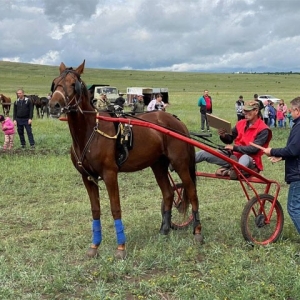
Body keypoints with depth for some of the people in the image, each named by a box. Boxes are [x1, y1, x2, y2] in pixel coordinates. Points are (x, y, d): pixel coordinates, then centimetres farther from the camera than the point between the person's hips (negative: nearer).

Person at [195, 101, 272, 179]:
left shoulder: (263, 130, -11)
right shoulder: (241, 123, 7)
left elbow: (254, 149, -21)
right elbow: (229, 140, 15)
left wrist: (234, 147, -20)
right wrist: (224, 136, -8)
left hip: (250, 160, -6)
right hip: (234, 156, 6)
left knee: (245, 158, -45)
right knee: (204, 153, -6)